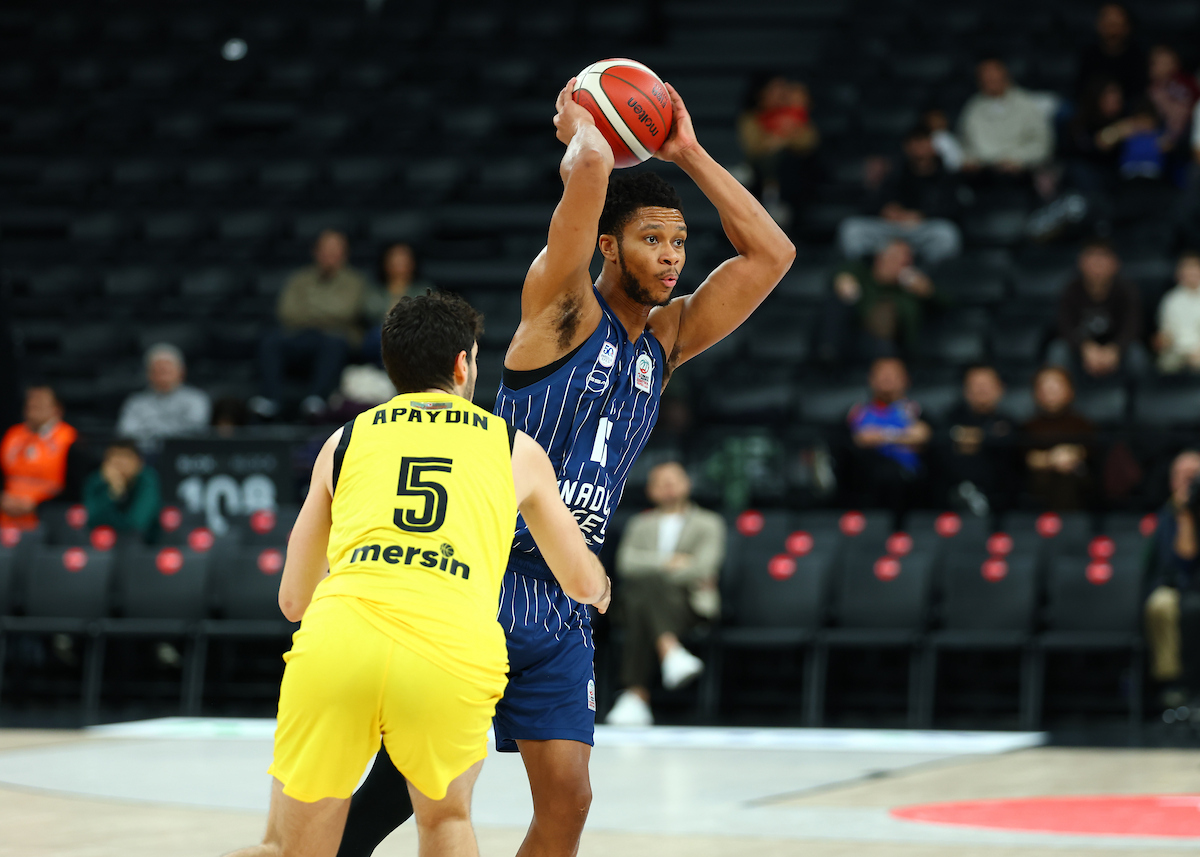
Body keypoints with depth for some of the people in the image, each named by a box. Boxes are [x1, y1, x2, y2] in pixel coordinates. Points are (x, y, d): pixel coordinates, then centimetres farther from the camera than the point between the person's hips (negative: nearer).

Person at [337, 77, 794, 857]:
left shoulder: (668, 338, 12)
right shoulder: (563, 305, -7)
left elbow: (772, 254, 9)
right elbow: (590, 167, -21)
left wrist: (687, 153, 9)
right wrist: (579, 128, 1)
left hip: (563, 606, 6)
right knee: (407, 779, -4)